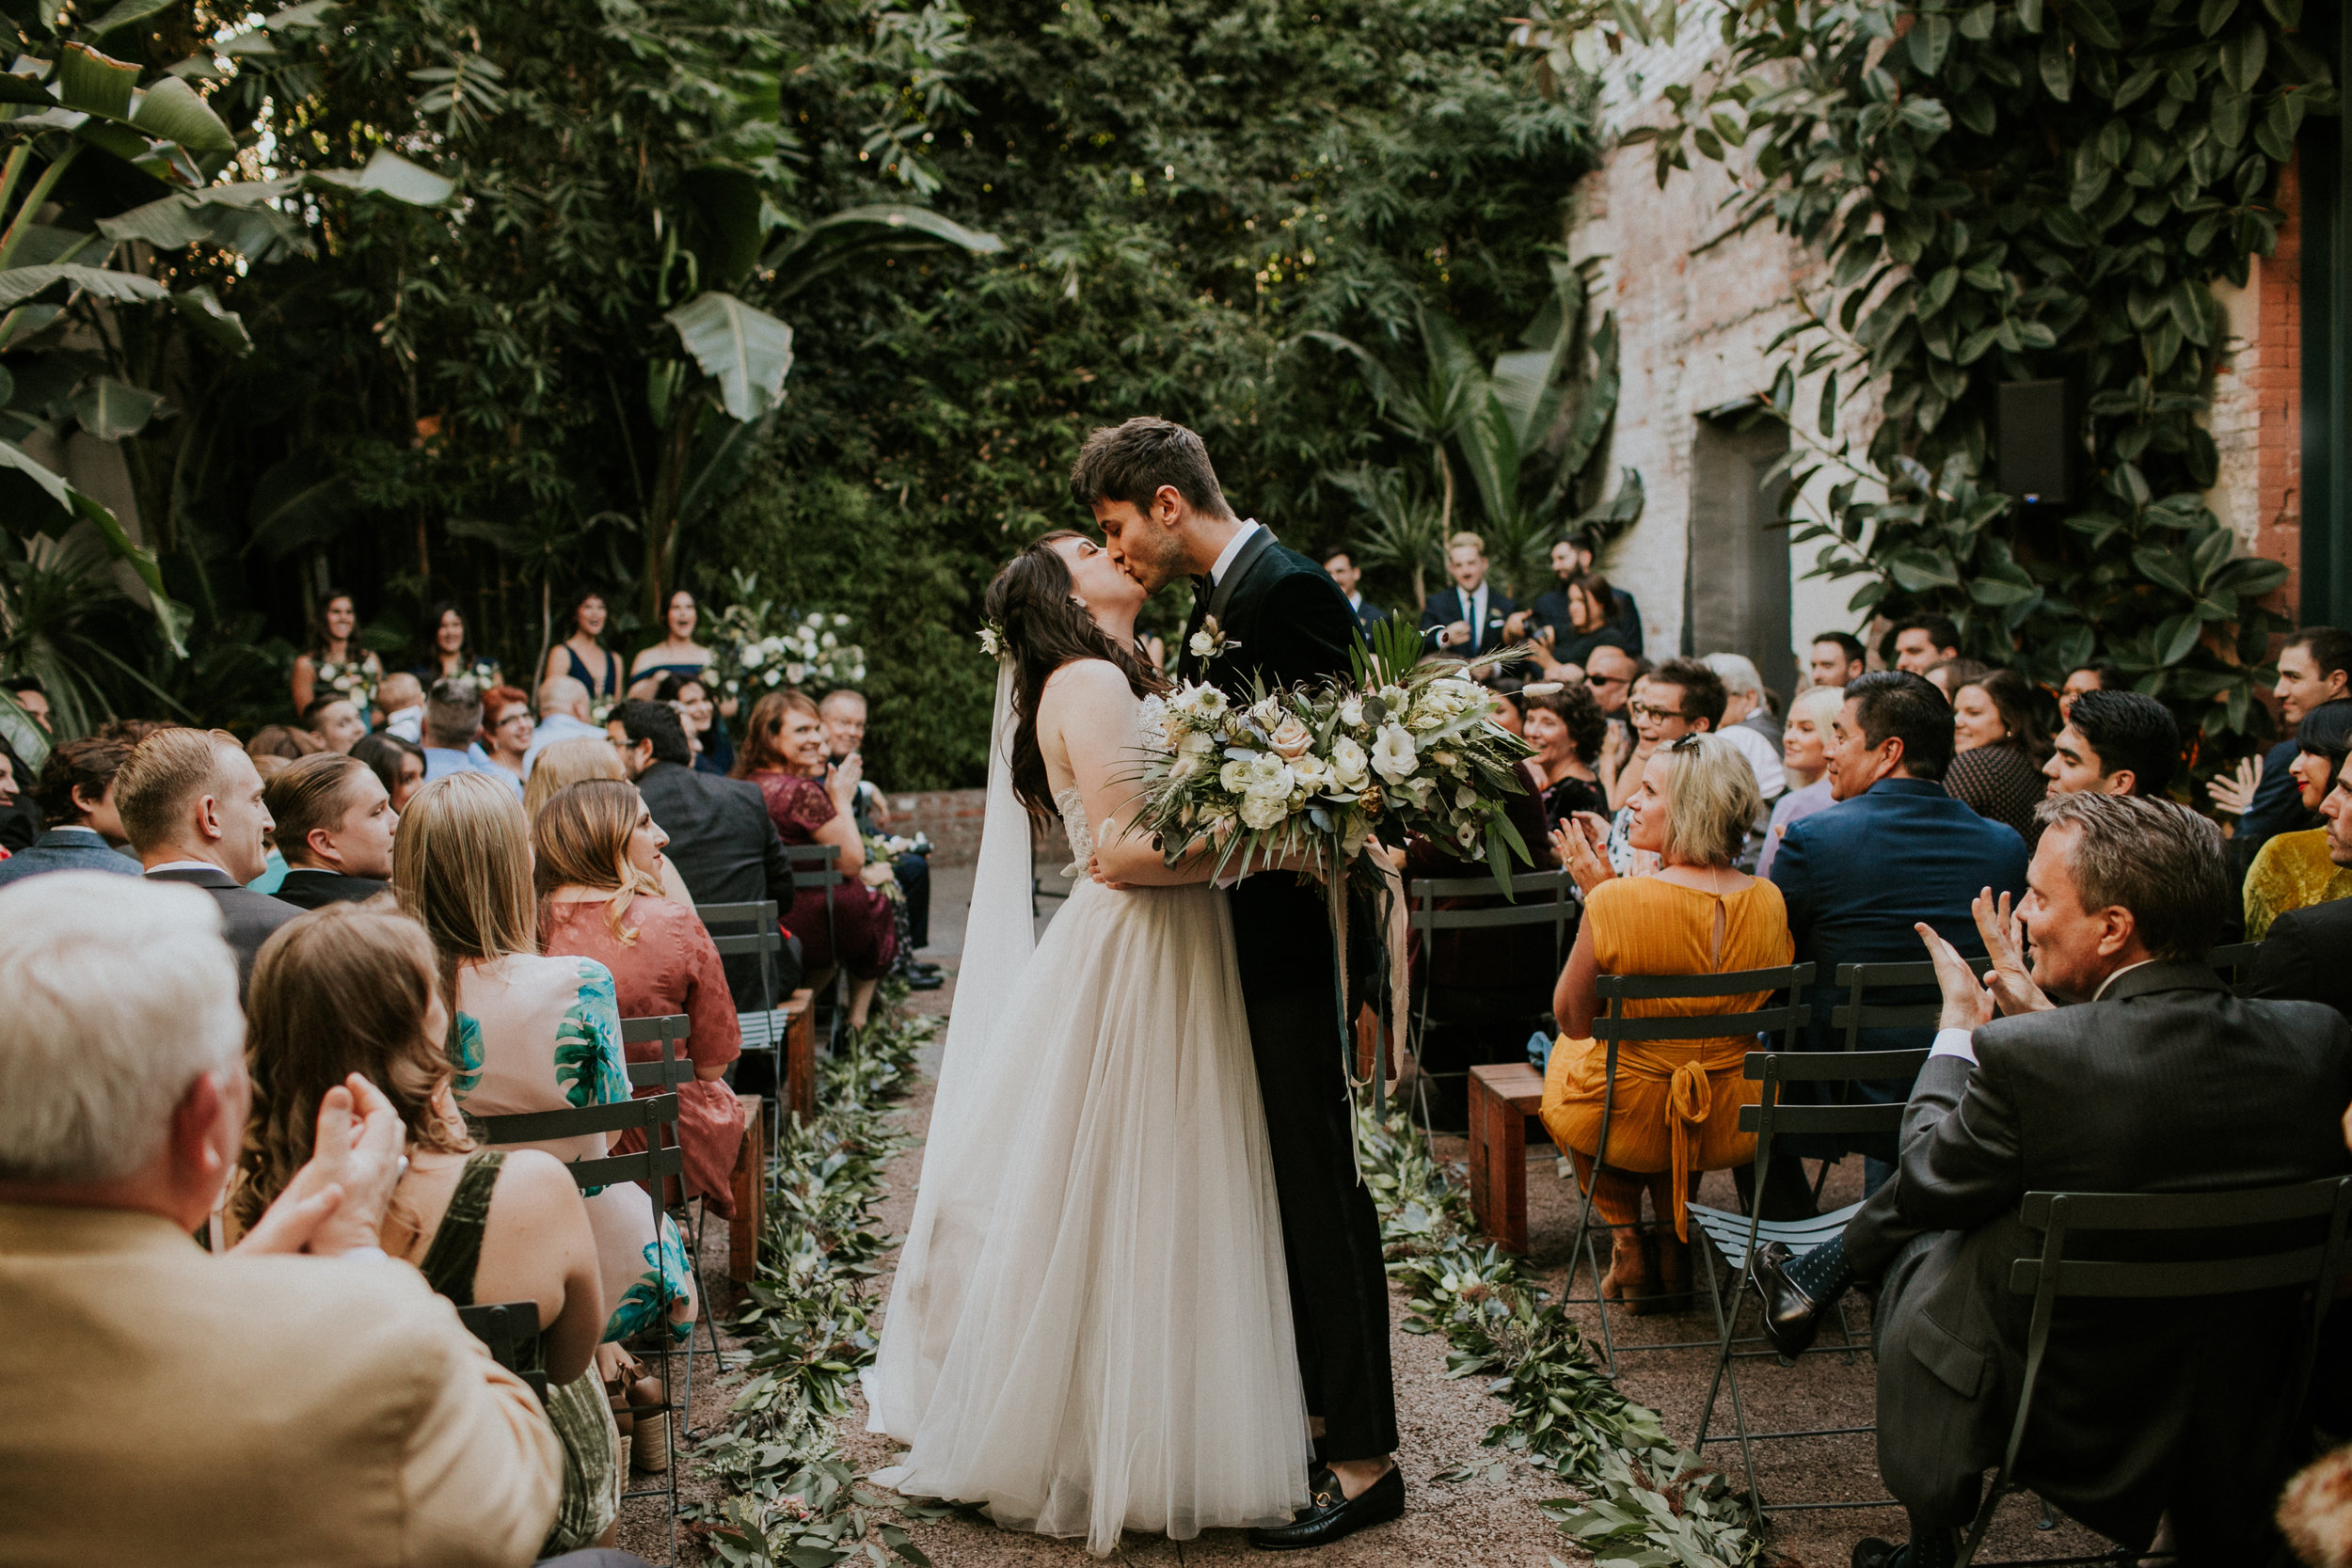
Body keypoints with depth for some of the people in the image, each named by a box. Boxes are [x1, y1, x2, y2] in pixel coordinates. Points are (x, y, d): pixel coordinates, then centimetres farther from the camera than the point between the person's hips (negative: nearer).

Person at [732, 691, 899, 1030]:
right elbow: (852, 861, -14)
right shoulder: (800, 792, -23)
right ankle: (856, 1020, 31)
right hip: (804, 931, -8)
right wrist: (842, 801, -3)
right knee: (876, 904, 23)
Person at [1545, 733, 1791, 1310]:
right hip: (1736, 1125, 4)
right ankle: (1674, 1244, 38)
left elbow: (1573, 1021, -11)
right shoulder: (1768, 901, -10)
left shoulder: (1616, 901, -26)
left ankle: (1628, 1244, 30)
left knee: (1565, 1056, 32)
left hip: (1628, 1121, -4)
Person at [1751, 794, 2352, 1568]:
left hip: (2070, 1419, -5)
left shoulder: (2027, 1056, -30)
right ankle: (1817, 1279, 46)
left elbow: (1925, 1185, -10)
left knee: (1917, 1250, 27)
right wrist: (2035, 1011, 14)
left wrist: (1960, 1026, 4)